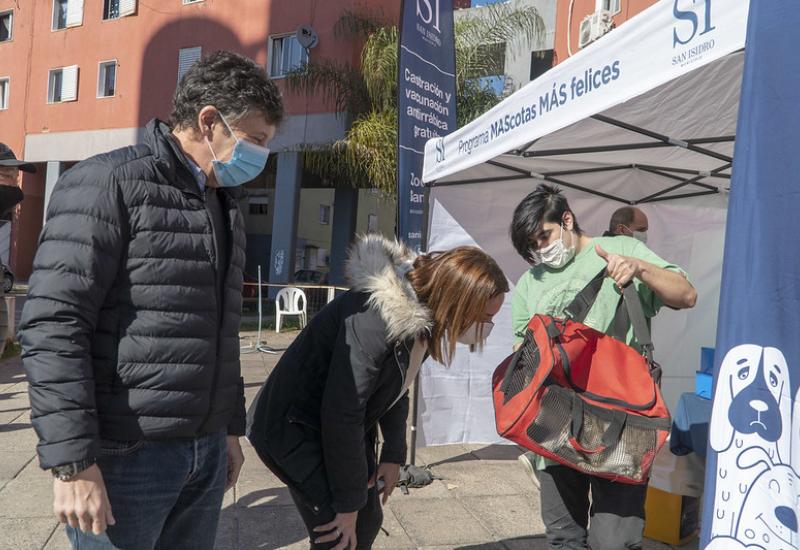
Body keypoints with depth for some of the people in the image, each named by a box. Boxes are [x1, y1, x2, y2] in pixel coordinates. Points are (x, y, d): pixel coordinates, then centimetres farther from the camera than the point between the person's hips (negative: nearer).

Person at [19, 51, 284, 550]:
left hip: (206, 452, 7)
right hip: (125, 455, -6)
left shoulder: (227, 208, 14)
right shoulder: (109, 184, -9)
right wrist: (73, 463, -18)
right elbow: (53, 325, -16)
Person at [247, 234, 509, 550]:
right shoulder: (374, 318, -33)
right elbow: (341, 415, -30)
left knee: (367, 521, 15)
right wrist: (349, 504, -21)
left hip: (343, 427, 9)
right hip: (294, 429, -9)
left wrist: (394, 454, 3)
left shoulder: (423, 319, -5)